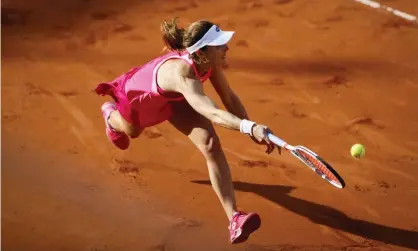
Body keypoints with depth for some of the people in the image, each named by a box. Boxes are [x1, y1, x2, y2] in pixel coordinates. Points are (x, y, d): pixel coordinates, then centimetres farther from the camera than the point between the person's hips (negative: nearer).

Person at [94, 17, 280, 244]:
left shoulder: (208, 62, -32)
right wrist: (249, 127, -83)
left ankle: (234, 219, -19)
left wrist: (252, 130, -30)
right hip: (138, 94, -4)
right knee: (132, 131, 33)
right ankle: (110, 113, 72)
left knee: (210, 144, -17)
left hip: (172, 96, 4)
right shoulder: (182, 75, -52)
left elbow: (230, 99, -19)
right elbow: (212, 113, -68)